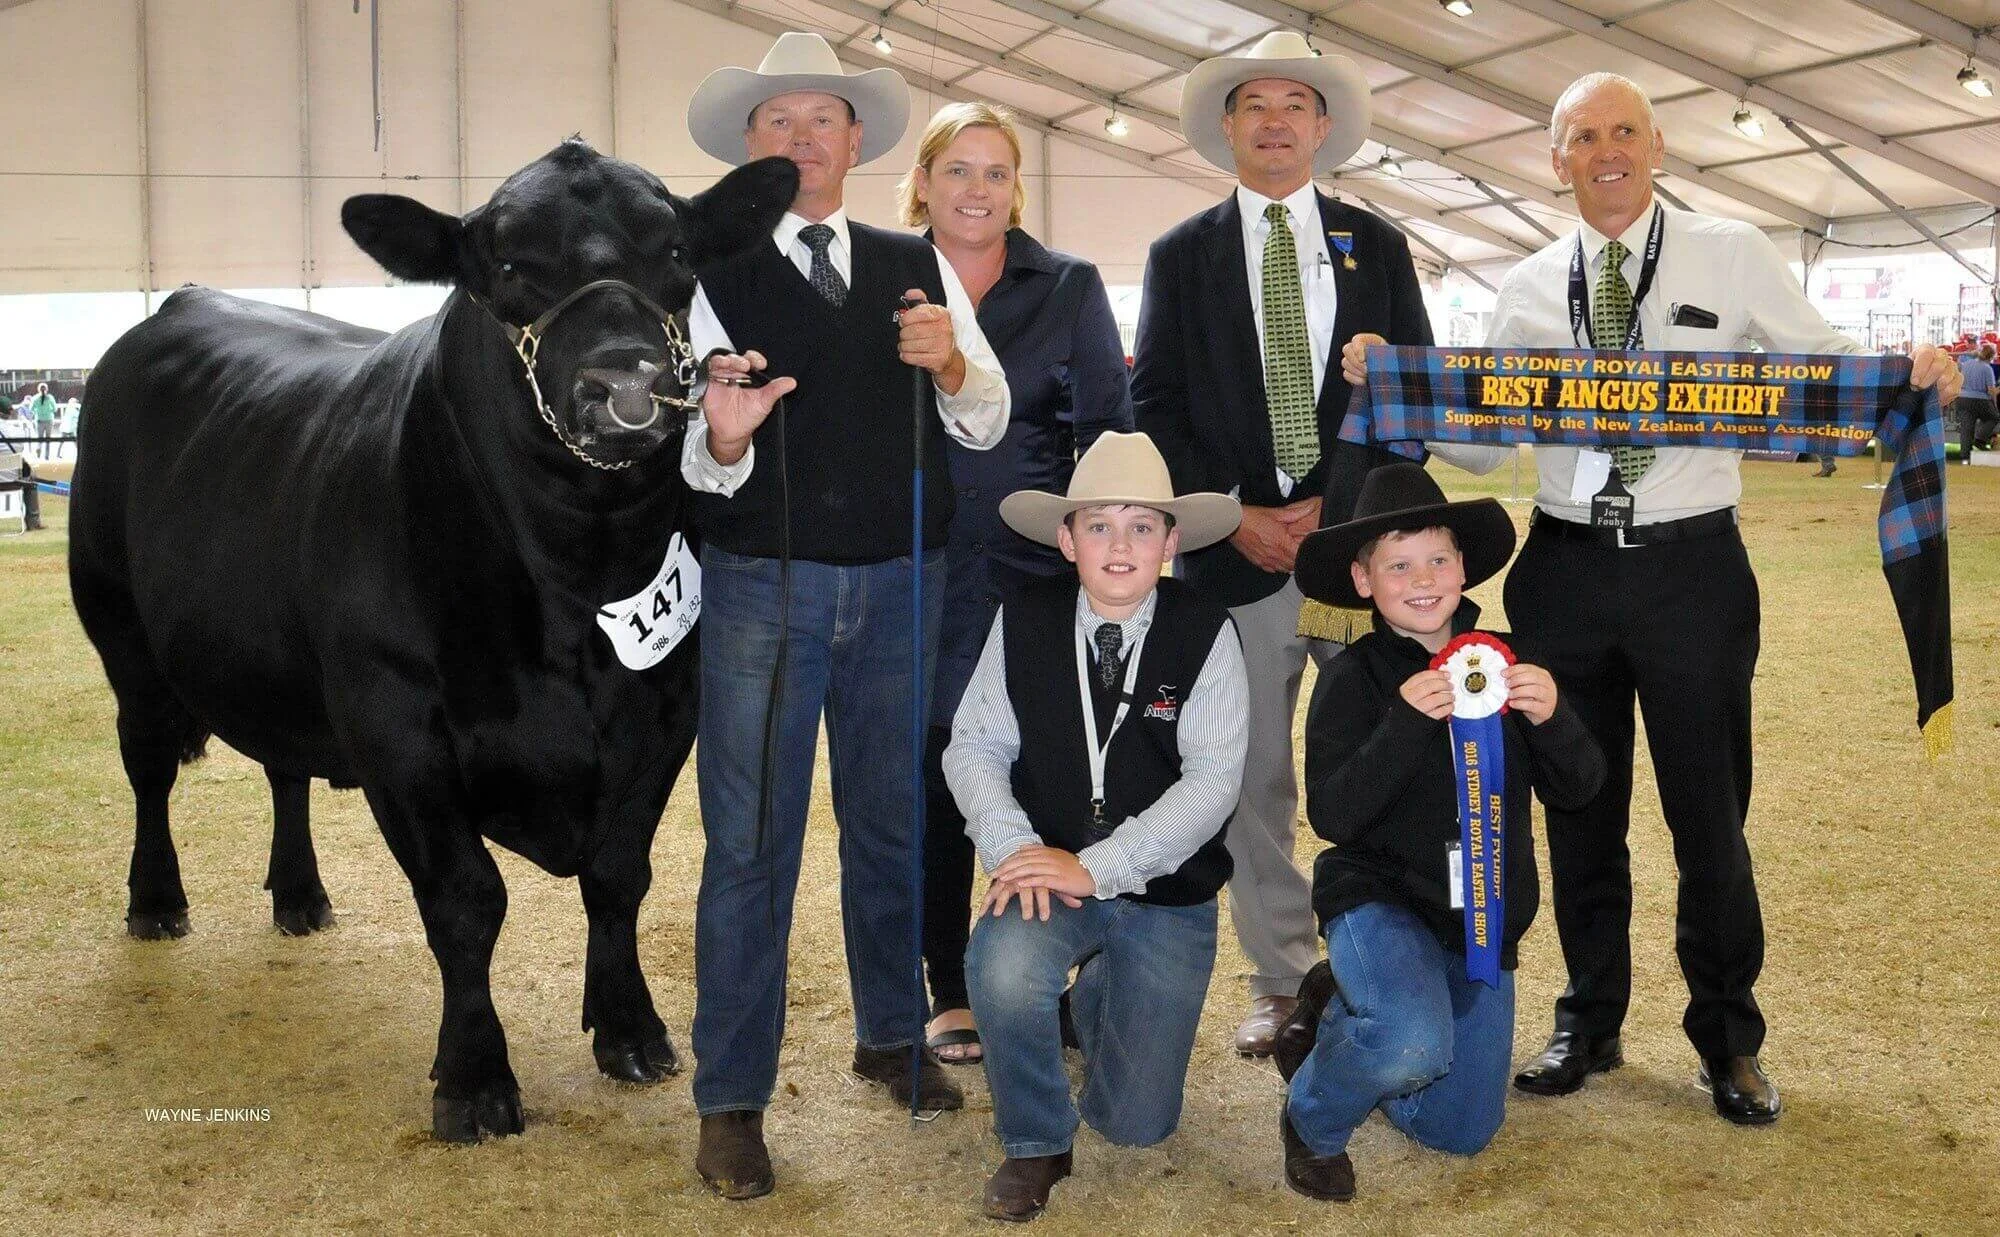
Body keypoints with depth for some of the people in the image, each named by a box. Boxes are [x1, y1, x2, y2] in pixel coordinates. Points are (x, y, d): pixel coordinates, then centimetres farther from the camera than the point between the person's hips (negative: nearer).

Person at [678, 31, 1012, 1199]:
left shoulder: (919, 266, 9)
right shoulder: (711, 273, -1)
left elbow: (989, 423, 5)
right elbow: (694, 462, -6)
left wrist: (950, 366, -15)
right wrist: (721, 437, -28)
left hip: (902, 585, 4)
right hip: (763, 586, -3)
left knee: (895, 824, 16)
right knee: (751, 840, 0)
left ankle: (894, 1036, 35)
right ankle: (732, 1100, 9)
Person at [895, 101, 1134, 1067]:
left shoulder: (1068, 287, 6)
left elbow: (1109, 429, 5)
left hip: (1034, 576, 0)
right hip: (917, 578, 1)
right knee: (934, 783, 6)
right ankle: (949, 994, 19)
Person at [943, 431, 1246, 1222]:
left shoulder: (1206, 635, -10)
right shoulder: (1024, 622, -4)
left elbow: (1212, 779, -15)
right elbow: (975, 745, -3)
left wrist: (1096, 868, -22)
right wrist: (1013, 846, -21)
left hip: (1167, 892, 0)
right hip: (1050, 871, 0)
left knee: (1136, 1123, 3)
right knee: (1002, 971, -35)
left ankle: (1101, 1001, 39)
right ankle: (1034, 1145, -4)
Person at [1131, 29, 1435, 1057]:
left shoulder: (1376, 247, 10)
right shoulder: (1181, 256, 9)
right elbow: (1154, 406, 5)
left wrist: (1336, 508, -7)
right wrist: (1231, 514, -7)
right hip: (1236, 550, 0)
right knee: (1253, 780, 5)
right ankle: (1281, 981, 16)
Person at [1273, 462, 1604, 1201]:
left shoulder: (1502, 662, -1)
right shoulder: (1354, 680, -12)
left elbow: (1578, 789, -3)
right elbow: (1332, 815, -21)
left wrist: (1552, 719, -23)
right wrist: (1406, 723, -31)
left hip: (1482, 919, 5)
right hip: (1380, 898, -5)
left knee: (1459, 1133, 12)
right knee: (1414, 1047, -35)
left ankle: (1342, 1011, 35)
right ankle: (1313, 1120, -2)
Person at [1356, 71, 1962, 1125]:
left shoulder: (1732, 257, 0)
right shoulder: (1528, 290, 7)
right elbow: (1483, 442, 6)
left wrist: (1913, 376, -19)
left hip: (1693, 566, -2)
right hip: (1566, 569, 3)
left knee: (1709, 812, 6)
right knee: (1579, 809, 13)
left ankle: (1729, 1040, 25)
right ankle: (1590, 1023, 30)